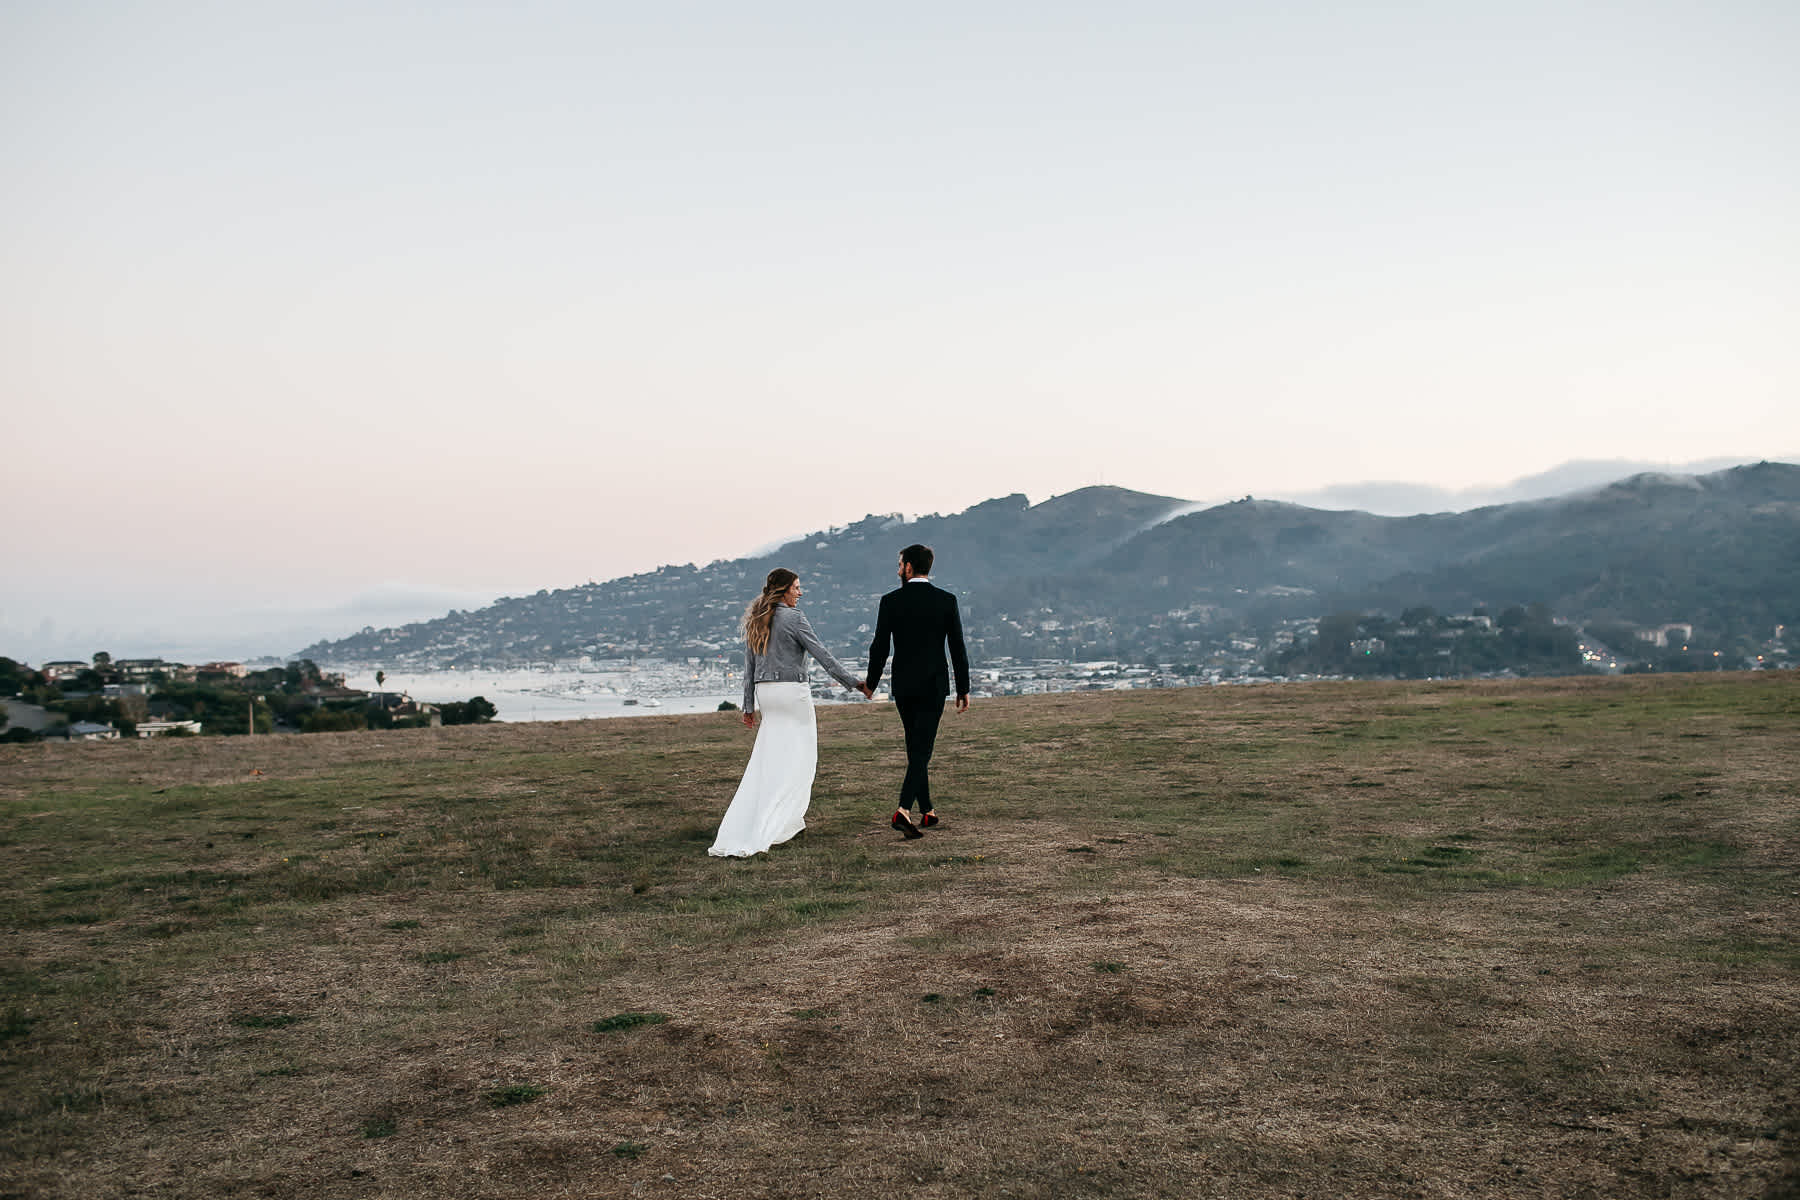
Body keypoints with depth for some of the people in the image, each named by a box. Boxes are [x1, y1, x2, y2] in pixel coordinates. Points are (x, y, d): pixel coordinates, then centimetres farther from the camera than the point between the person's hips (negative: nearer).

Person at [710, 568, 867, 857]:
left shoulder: (755, 620, 10)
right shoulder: (793, 617, -10)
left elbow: (749, 666, 12)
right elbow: (821, 654, -11)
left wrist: (749, 705, 16)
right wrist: (853, 682, -6)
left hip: (765, 691, 7)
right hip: (792, 690, -7)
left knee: (769, 759, 13)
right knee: (799, 757, 2)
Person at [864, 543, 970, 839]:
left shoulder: (891, 601, -4)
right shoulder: (946, 600, -3)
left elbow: (880, 647, -2)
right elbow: (958, 648, -3)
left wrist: (871, 682, 13)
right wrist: (963, 689, 5)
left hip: (903, 687, 1)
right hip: (933, 686, -1)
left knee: (916, 748, 16)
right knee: (921, 749, -2)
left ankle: (927, 811, 22)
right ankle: (904, 810, -20)